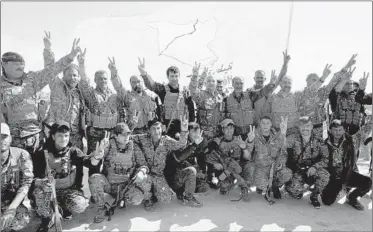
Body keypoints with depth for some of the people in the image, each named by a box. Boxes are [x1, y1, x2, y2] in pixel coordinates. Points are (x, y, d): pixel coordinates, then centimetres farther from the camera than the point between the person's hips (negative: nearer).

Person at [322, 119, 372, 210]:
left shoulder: (348, 142, -4)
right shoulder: (325, 144, -9)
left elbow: (352, 160, -4)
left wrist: (346, 178, -13)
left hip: (346, 173, 2)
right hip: (332, 176, -2)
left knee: (368, 182, -22)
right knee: (327, 201, -17)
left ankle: (351, 198, 7)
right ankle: (335, 189, 20)